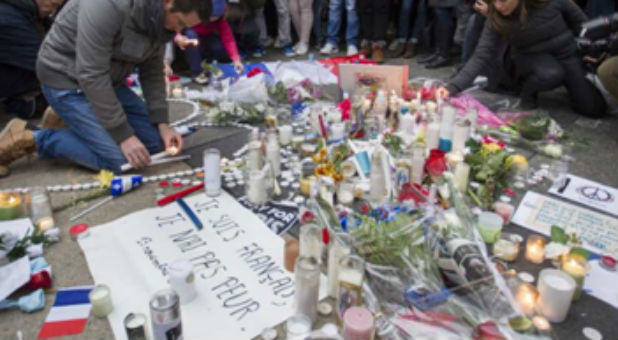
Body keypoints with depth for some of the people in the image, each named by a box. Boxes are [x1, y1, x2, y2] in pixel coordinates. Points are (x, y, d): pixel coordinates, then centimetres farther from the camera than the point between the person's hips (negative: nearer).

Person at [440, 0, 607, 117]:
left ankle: (569, 82, 23)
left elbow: (579, 20, -5)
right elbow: (480, 56, -28)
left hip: (567, 53, 1)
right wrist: (452, 87, -39)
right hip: (532, 57, -1)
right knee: (551, 74, -37)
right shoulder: (495, 18, -22)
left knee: (594, 108, -6)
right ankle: (527, 92, -4)